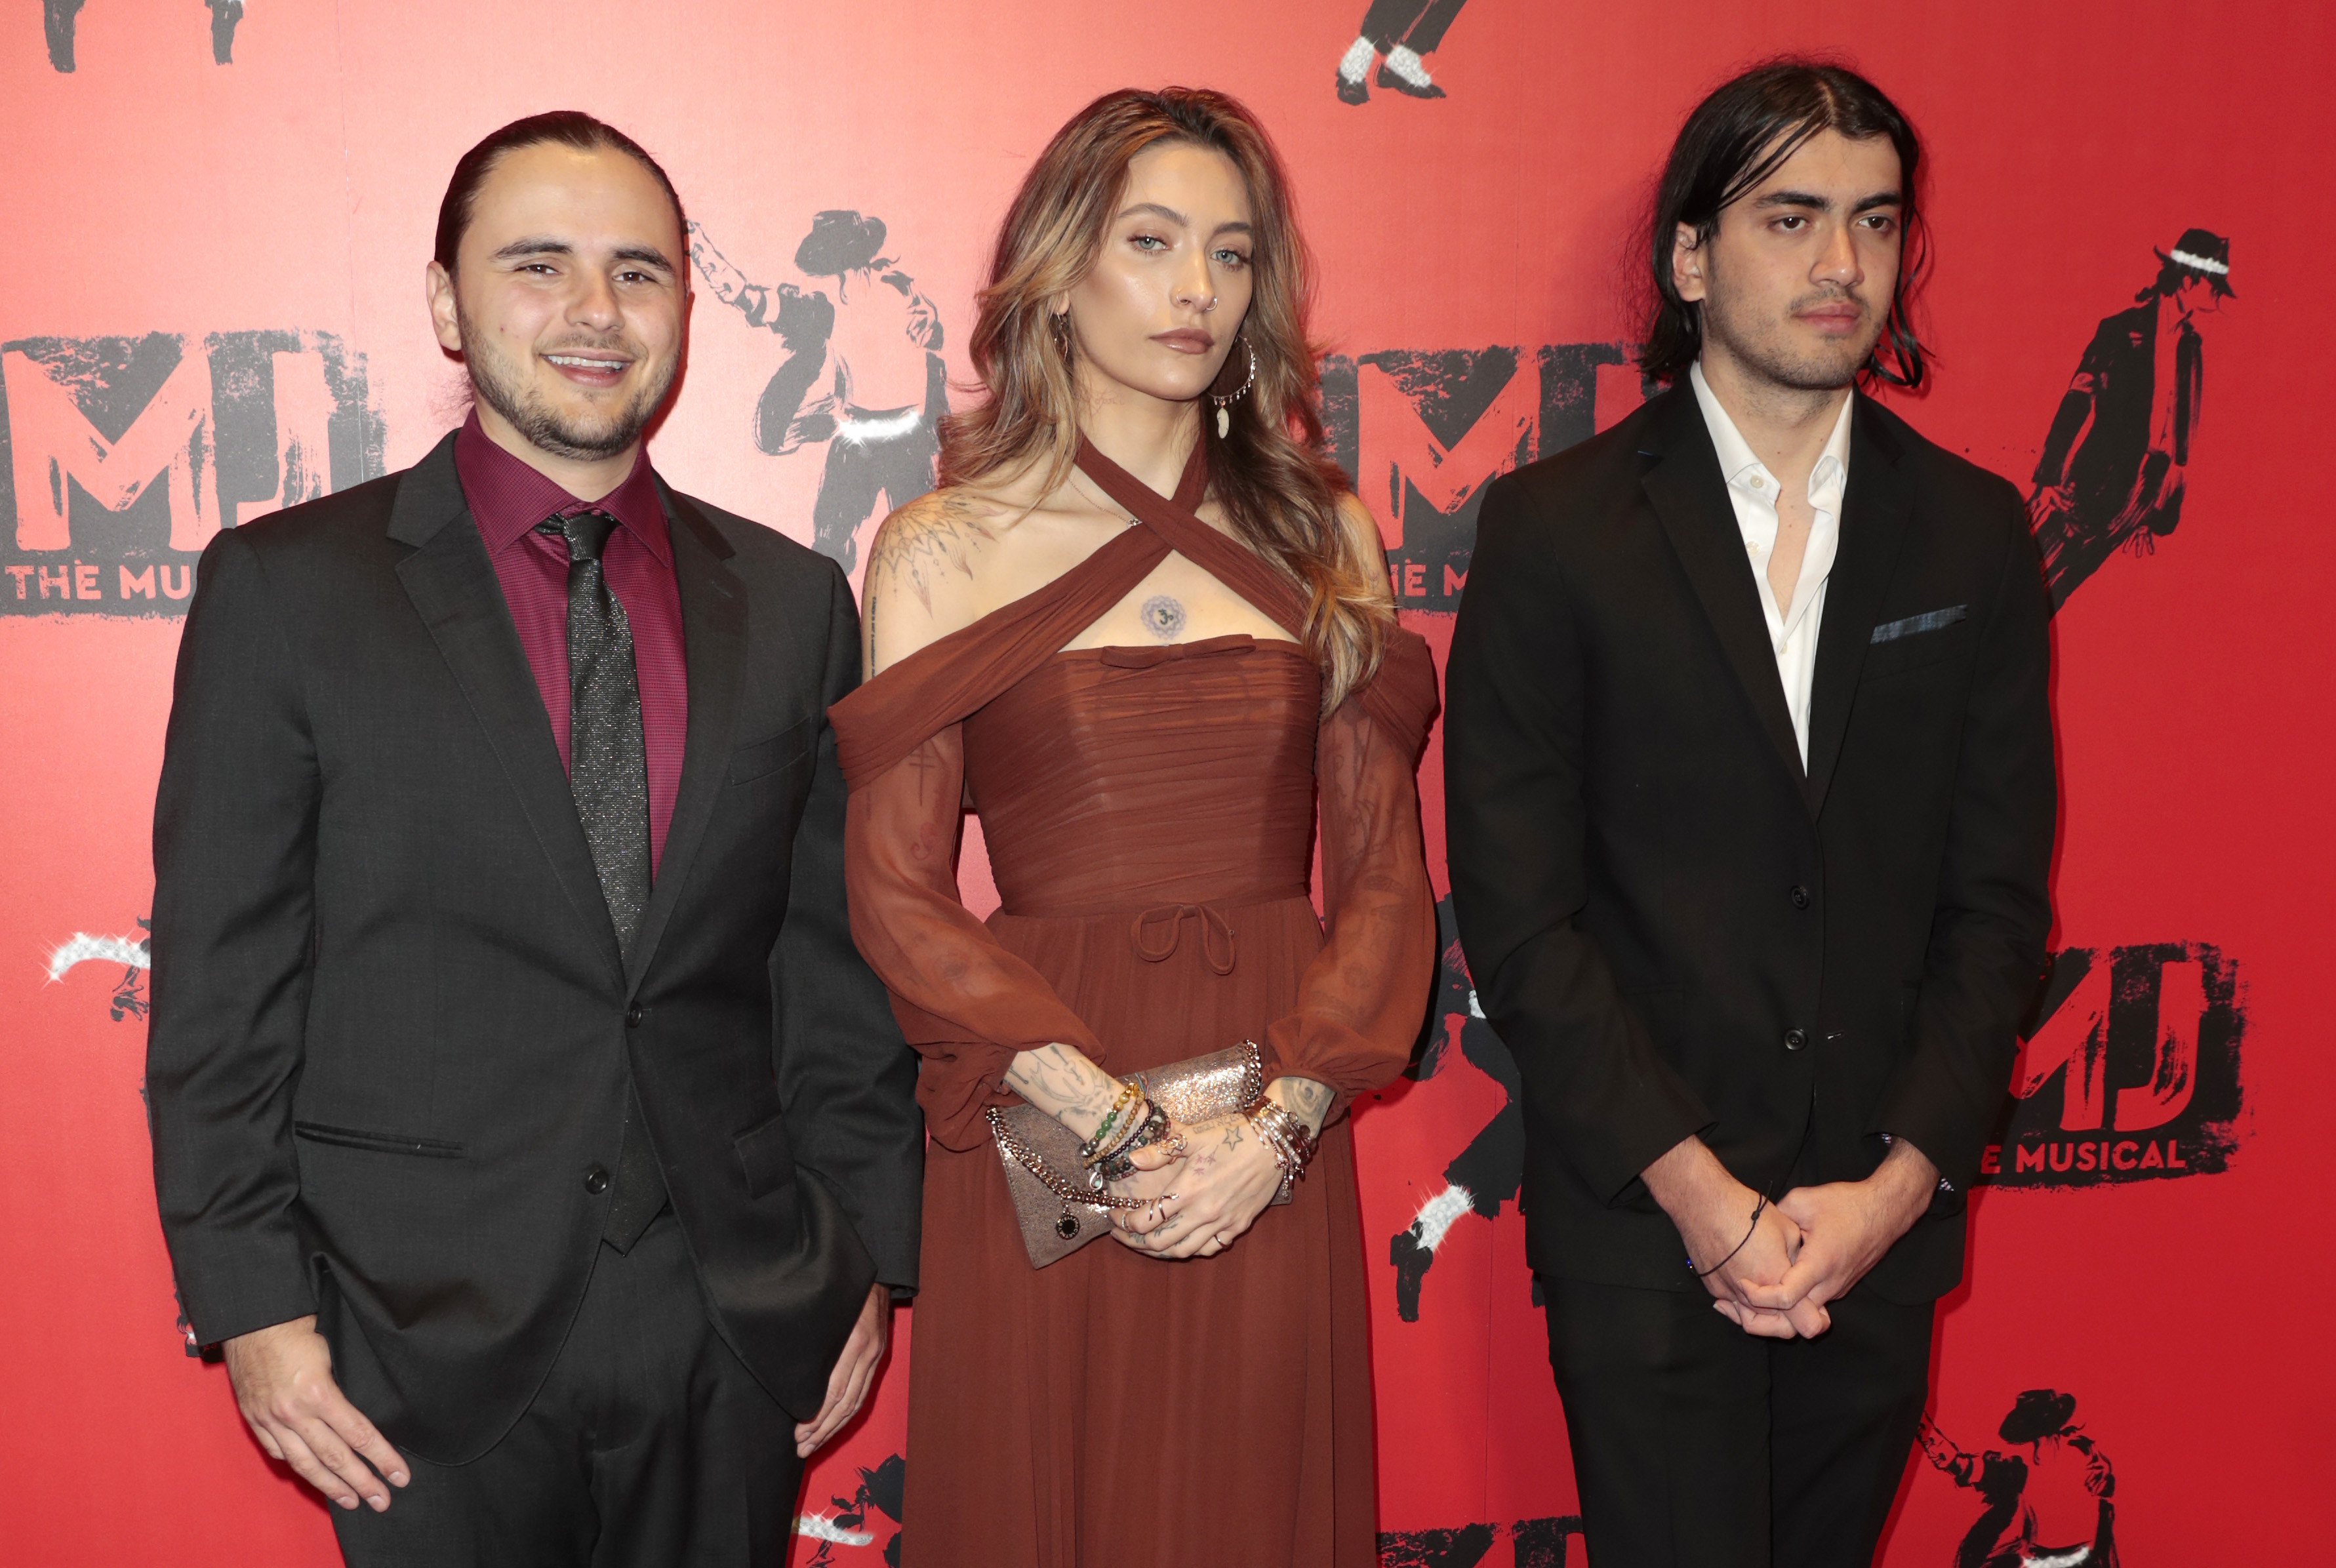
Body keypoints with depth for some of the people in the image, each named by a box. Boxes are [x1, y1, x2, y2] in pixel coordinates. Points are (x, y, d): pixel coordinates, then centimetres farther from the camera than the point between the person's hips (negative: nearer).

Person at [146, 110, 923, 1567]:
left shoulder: (794, 601, 5)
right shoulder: (286, 588, -3)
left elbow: (840, 955, 7)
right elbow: (220, 983, -3)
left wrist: (872, 1255, 7)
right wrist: (253, 1302, -7)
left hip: (742, 1334, 3)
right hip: (432, 1340, -2)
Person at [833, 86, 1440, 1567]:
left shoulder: (1321, 538, 7)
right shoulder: (943, 550, 1)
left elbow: (1384, 874, 4)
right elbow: (897, 892, -4)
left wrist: (1278, 1119, -10)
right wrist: (1117, 1120, -14)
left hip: (1275, 1159, 2)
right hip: (1039, 1129, -2)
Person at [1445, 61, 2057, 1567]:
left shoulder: (1974, 532, 4)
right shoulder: (1556, 528, -5)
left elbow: (1999, 893, 4)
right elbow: (1516, 907, -8)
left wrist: (1900, 1179, -7)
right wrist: (1692, 1186, -13)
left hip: (1885, 1216, 3)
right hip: (1645, 1216, -3)